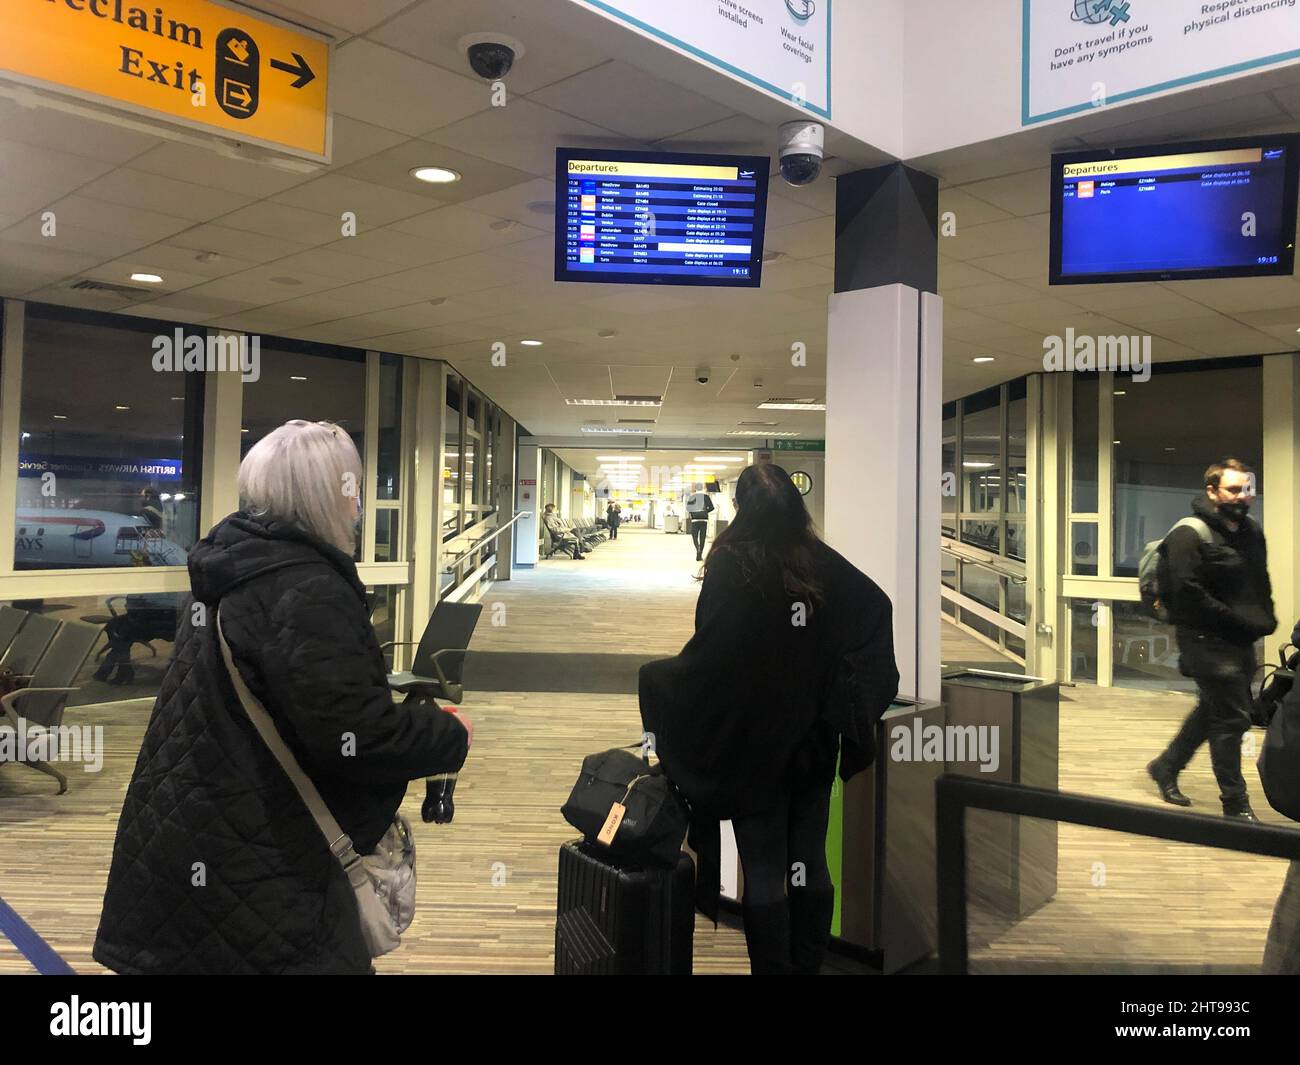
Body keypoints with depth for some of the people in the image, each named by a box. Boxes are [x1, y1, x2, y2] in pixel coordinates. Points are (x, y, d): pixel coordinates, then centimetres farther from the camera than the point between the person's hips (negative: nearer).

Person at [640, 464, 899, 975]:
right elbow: (878, 607, 10)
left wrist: (653, 674, -4)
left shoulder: (730, 568, -16)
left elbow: (709, 654, -21)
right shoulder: (825, 565, -1)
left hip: (753, 745, -4)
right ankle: (809, 964, 25)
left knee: (764, 873, 6)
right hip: (815, 741, 5)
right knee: (811, 863, 15)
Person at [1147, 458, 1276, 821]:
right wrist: (1238, 619, -19)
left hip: (1241, 641, 9)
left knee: (1213, 710, 19)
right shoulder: (1190, 535, -14)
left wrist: (1264, 620, 5)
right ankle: (1235, 804, 7)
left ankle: (1166, 767, 37)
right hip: (1207, 639, -8)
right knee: (1231, 718, -5)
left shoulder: (1253, 533, 12)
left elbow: (1261, 585, 22)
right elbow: (1188, 593, -21)